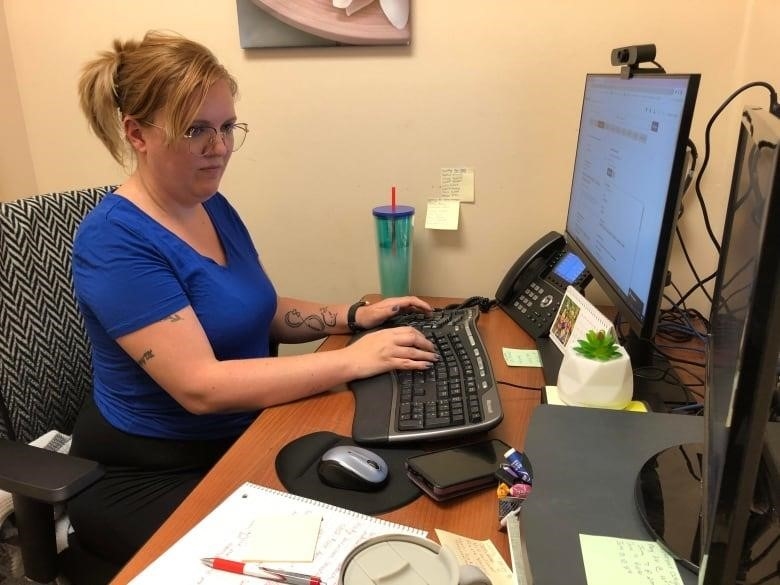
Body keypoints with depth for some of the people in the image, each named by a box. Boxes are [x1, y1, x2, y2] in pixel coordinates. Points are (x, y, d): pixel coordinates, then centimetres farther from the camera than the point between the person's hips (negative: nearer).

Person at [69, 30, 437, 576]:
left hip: (243, 437, 7)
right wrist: (354, 359, -30)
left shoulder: (213, 207, 2)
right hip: (150, 476, -6)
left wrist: (354, 316, -3)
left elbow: (262, 311, 11)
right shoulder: (114, 242, -23)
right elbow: (200, 386, -30)